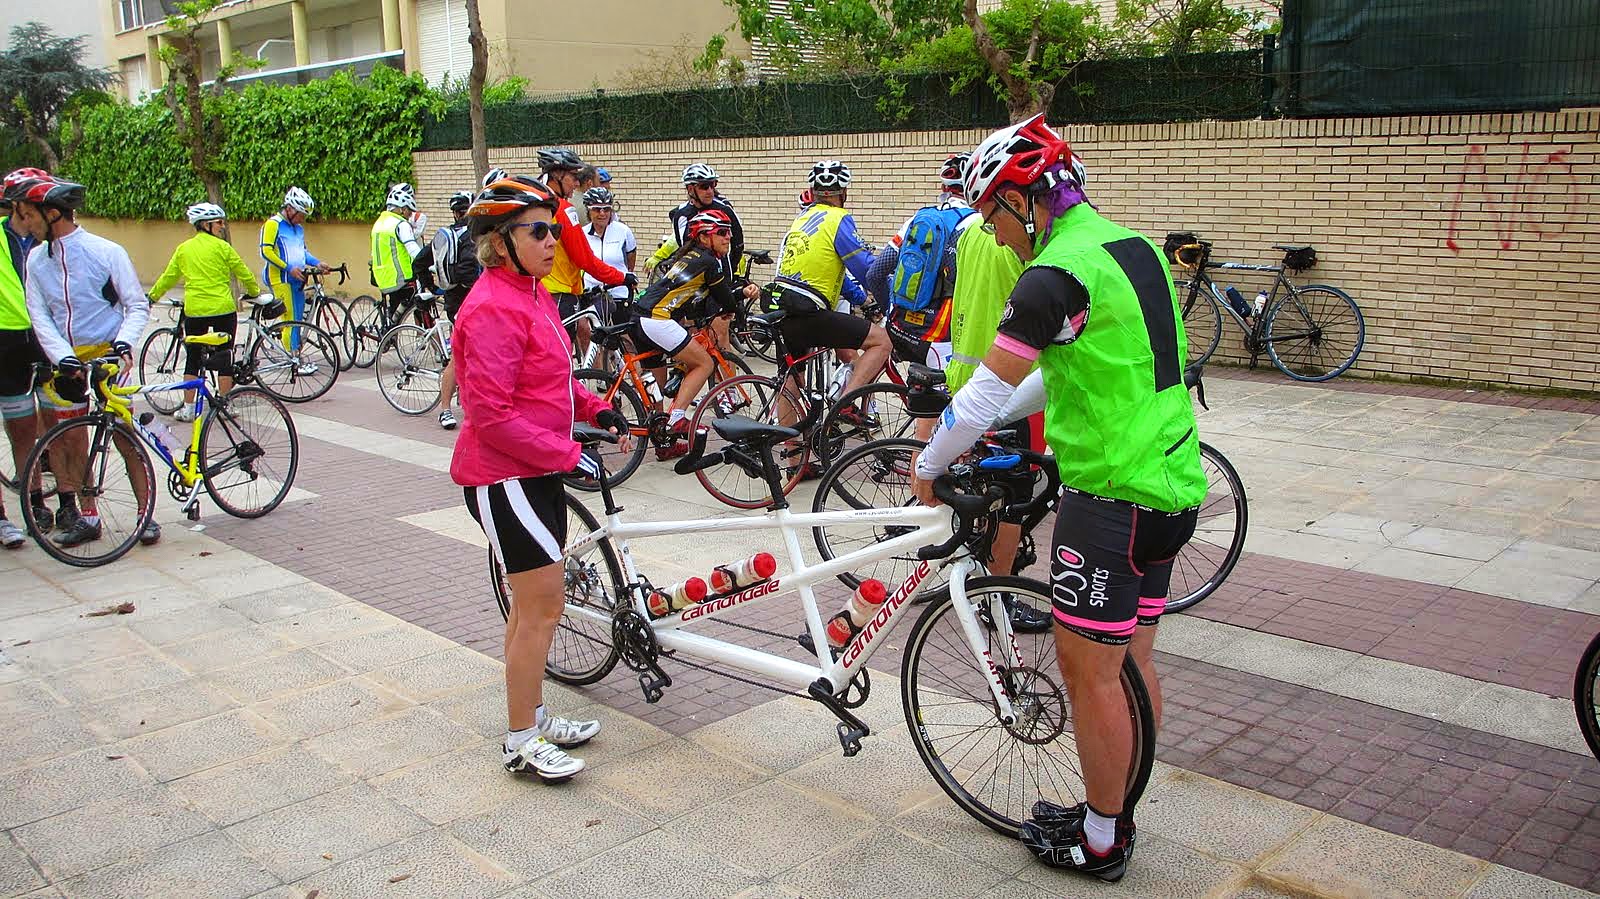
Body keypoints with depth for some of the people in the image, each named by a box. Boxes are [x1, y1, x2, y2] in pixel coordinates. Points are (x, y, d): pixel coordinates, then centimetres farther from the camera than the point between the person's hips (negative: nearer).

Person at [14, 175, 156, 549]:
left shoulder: (106, 251, -8)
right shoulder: (37, 258, 5)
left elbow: (138, 305, -5)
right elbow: (39, 317, 0)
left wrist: (123, 344, -20)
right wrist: (63, 357, -15)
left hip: (108, 356, -4)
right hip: (67, 362, 5)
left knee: (125, 439, -3)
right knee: (73, 440, 7)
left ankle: (147, 514, 6)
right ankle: (87, 517, 17)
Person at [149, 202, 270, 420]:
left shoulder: (184, 248, 7)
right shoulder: (222, 247, -4)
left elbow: (168, 277, 13)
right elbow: (243, 274, 3)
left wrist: (151, 297, 28)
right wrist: (256, 292, 20)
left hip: (194, 311, 3)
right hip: (223, 309, -3)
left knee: (192, 359, 11)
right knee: (225, 357, 6)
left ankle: (188, 408, 10)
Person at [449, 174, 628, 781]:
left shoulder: (533, 295, 10)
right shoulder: (492, 309, -20)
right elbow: (492, 416, -24)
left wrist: (597, 410, 8)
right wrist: (568, 454, -21)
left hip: (537, 470, 10)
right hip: (503, 477, -10)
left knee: (534, 603, 18)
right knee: (544, 603, -4)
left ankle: (533, 715, 32)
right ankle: (522, 744, 9)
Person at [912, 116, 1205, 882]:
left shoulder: (1057, 273, -18)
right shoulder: (1131, 244, 12)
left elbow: (982, 395, -16)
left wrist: (930, 466, 0)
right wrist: (989, 422, 25)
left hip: (1113, 497, -9)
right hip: (1170, 485, 9)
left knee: (1088, 669, 4)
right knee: (1132, 660, 18)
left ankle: (1099, 843, 18)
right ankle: (1117, 812, 33)